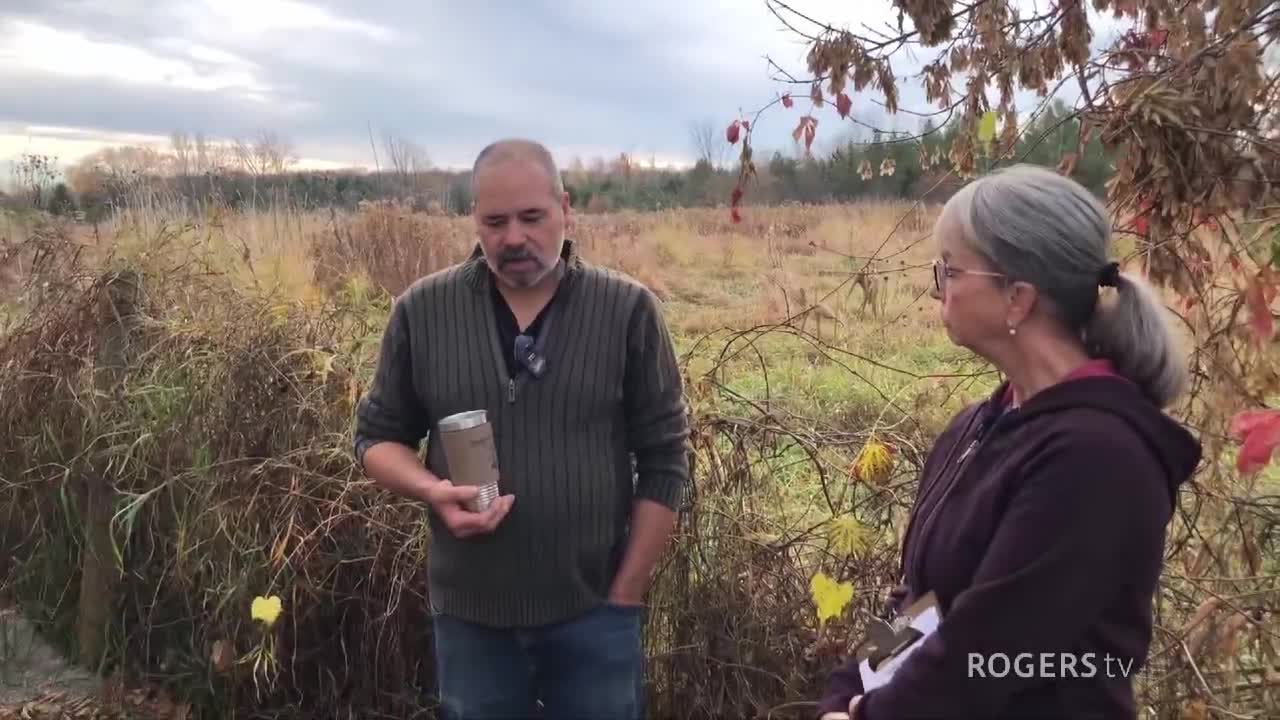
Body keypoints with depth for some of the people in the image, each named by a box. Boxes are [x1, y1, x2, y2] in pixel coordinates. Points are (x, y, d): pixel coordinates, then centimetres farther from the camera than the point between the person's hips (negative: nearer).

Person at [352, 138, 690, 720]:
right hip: (470, 615, 1)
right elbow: (376, 436, 6)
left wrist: (626, 594, -4)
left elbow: (664, 461, -3)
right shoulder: (422, 310, -3)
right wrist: (431, 489, -15)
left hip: (594, 613, -1)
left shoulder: (627, 310, -7)